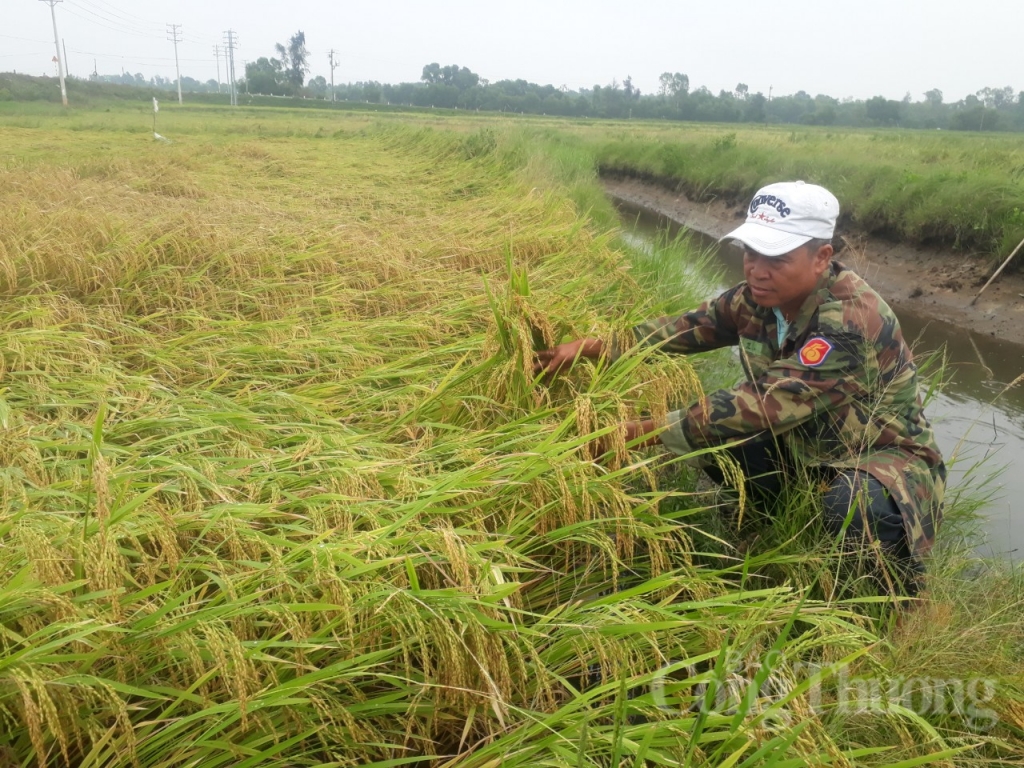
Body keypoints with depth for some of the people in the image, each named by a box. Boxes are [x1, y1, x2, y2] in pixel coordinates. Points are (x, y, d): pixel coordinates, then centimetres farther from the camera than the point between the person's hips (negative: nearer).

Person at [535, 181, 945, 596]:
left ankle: (898, 581, -2)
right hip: (803, 441, 7)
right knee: (710, 439, -12)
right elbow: (686, 327, -4)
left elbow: (762, 406, -38)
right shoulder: (759, 297, -10)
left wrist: (642, 432, -37)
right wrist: (591, 347, -17)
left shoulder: (850, 322, -33)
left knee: (853, 508, -37)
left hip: (888, 453, -6)